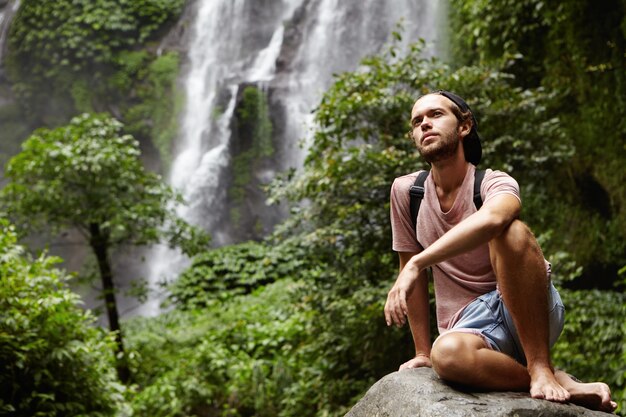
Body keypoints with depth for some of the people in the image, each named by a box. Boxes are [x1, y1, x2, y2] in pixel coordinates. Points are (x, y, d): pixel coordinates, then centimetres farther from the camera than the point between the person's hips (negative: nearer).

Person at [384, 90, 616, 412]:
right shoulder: (405, 190, 2)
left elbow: (490, 219, -36)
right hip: (471, 325, 2)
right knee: (448, 354, -38)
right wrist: (423, 351, 5)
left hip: (529, 314, -1)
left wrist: (417, 263, -42)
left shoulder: (494, 183, -10)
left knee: (510, 231, -33)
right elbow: (413, 273, 7)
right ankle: (561, 382, -19)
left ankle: (541, 368, -25)